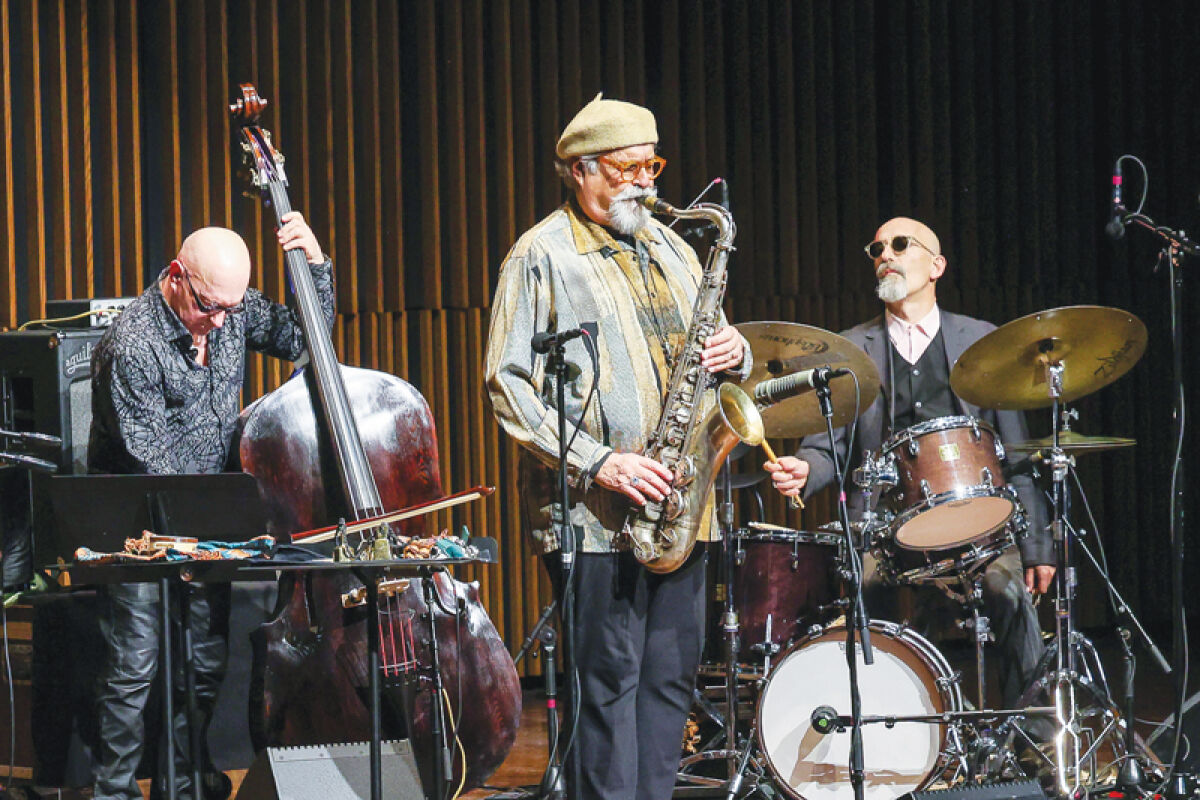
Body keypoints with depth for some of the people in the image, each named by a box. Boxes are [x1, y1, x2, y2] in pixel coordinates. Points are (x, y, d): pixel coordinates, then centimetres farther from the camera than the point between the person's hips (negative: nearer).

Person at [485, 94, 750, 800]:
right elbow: (508, 386, -9)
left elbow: (706, 354, 25)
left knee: (672, 675, 7)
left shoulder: (672, 251, 18)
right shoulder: (542, 257, -3)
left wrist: (733, 355, -1)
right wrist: (596, 463, -18)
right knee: (609, 681, -5)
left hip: (676, 504, 6)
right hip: (595, 513, -6)